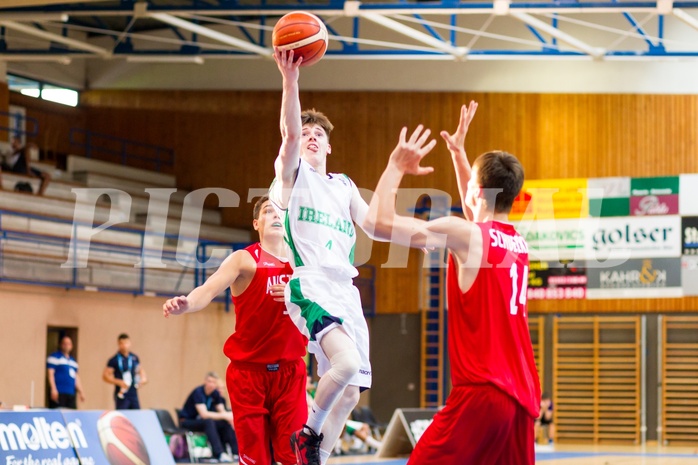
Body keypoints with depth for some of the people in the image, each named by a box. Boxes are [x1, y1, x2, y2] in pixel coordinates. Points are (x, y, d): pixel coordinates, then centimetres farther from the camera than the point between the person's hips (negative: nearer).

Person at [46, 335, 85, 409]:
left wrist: (80, 392, 20)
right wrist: (53, 389, -17)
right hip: (59, 393, -7)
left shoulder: (73, 361, 23)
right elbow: (50, 373, -7)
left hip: (71, 394, 7)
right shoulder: (54, 357, 1)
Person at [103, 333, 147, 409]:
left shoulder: (135, 358, 8)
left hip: (133, 394, 5)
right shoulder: (114, 360, -7)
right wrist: (119, 382, -20)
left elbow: (140, 369, 25)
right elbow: (105, 376, -9)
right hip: (122, 395, -5)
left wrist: (143, 378, 5)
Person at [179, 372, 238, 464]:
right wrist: (224, 416, -35)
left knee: (225, 423, -15)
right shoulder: (198, 392, -23)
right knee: (208, 421, -36)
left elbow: (222, 411, 0)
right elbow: (204, 414, -33)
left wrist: (229, 416, -23)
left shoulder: (215, 393, -1)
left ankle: (236, 452, -15)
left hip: (199, 420, 7)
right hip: (187, 421, -7)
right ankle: (219, 454, -43)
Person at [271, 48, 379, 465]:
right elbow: (290, 132, -12)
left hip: (346, 290, 7)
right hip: (311, 285, -7)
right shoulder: (292, 173, 7)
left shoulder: (344, 185, 25)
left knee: (350, 392, 4)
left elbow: (373, 225, 17)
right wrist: (290, 79, -25)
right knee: (346, 363, -29)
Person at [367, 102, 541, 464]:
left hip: (481, 392, -8)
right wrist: (458, 152, 41)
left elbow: (379, 221, -11)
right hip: (521, 395, 8)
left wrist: (396, 166, 4)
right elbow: (479, 210, 38)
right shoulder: (518, 242, 15)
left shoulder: (463, 233, -9)